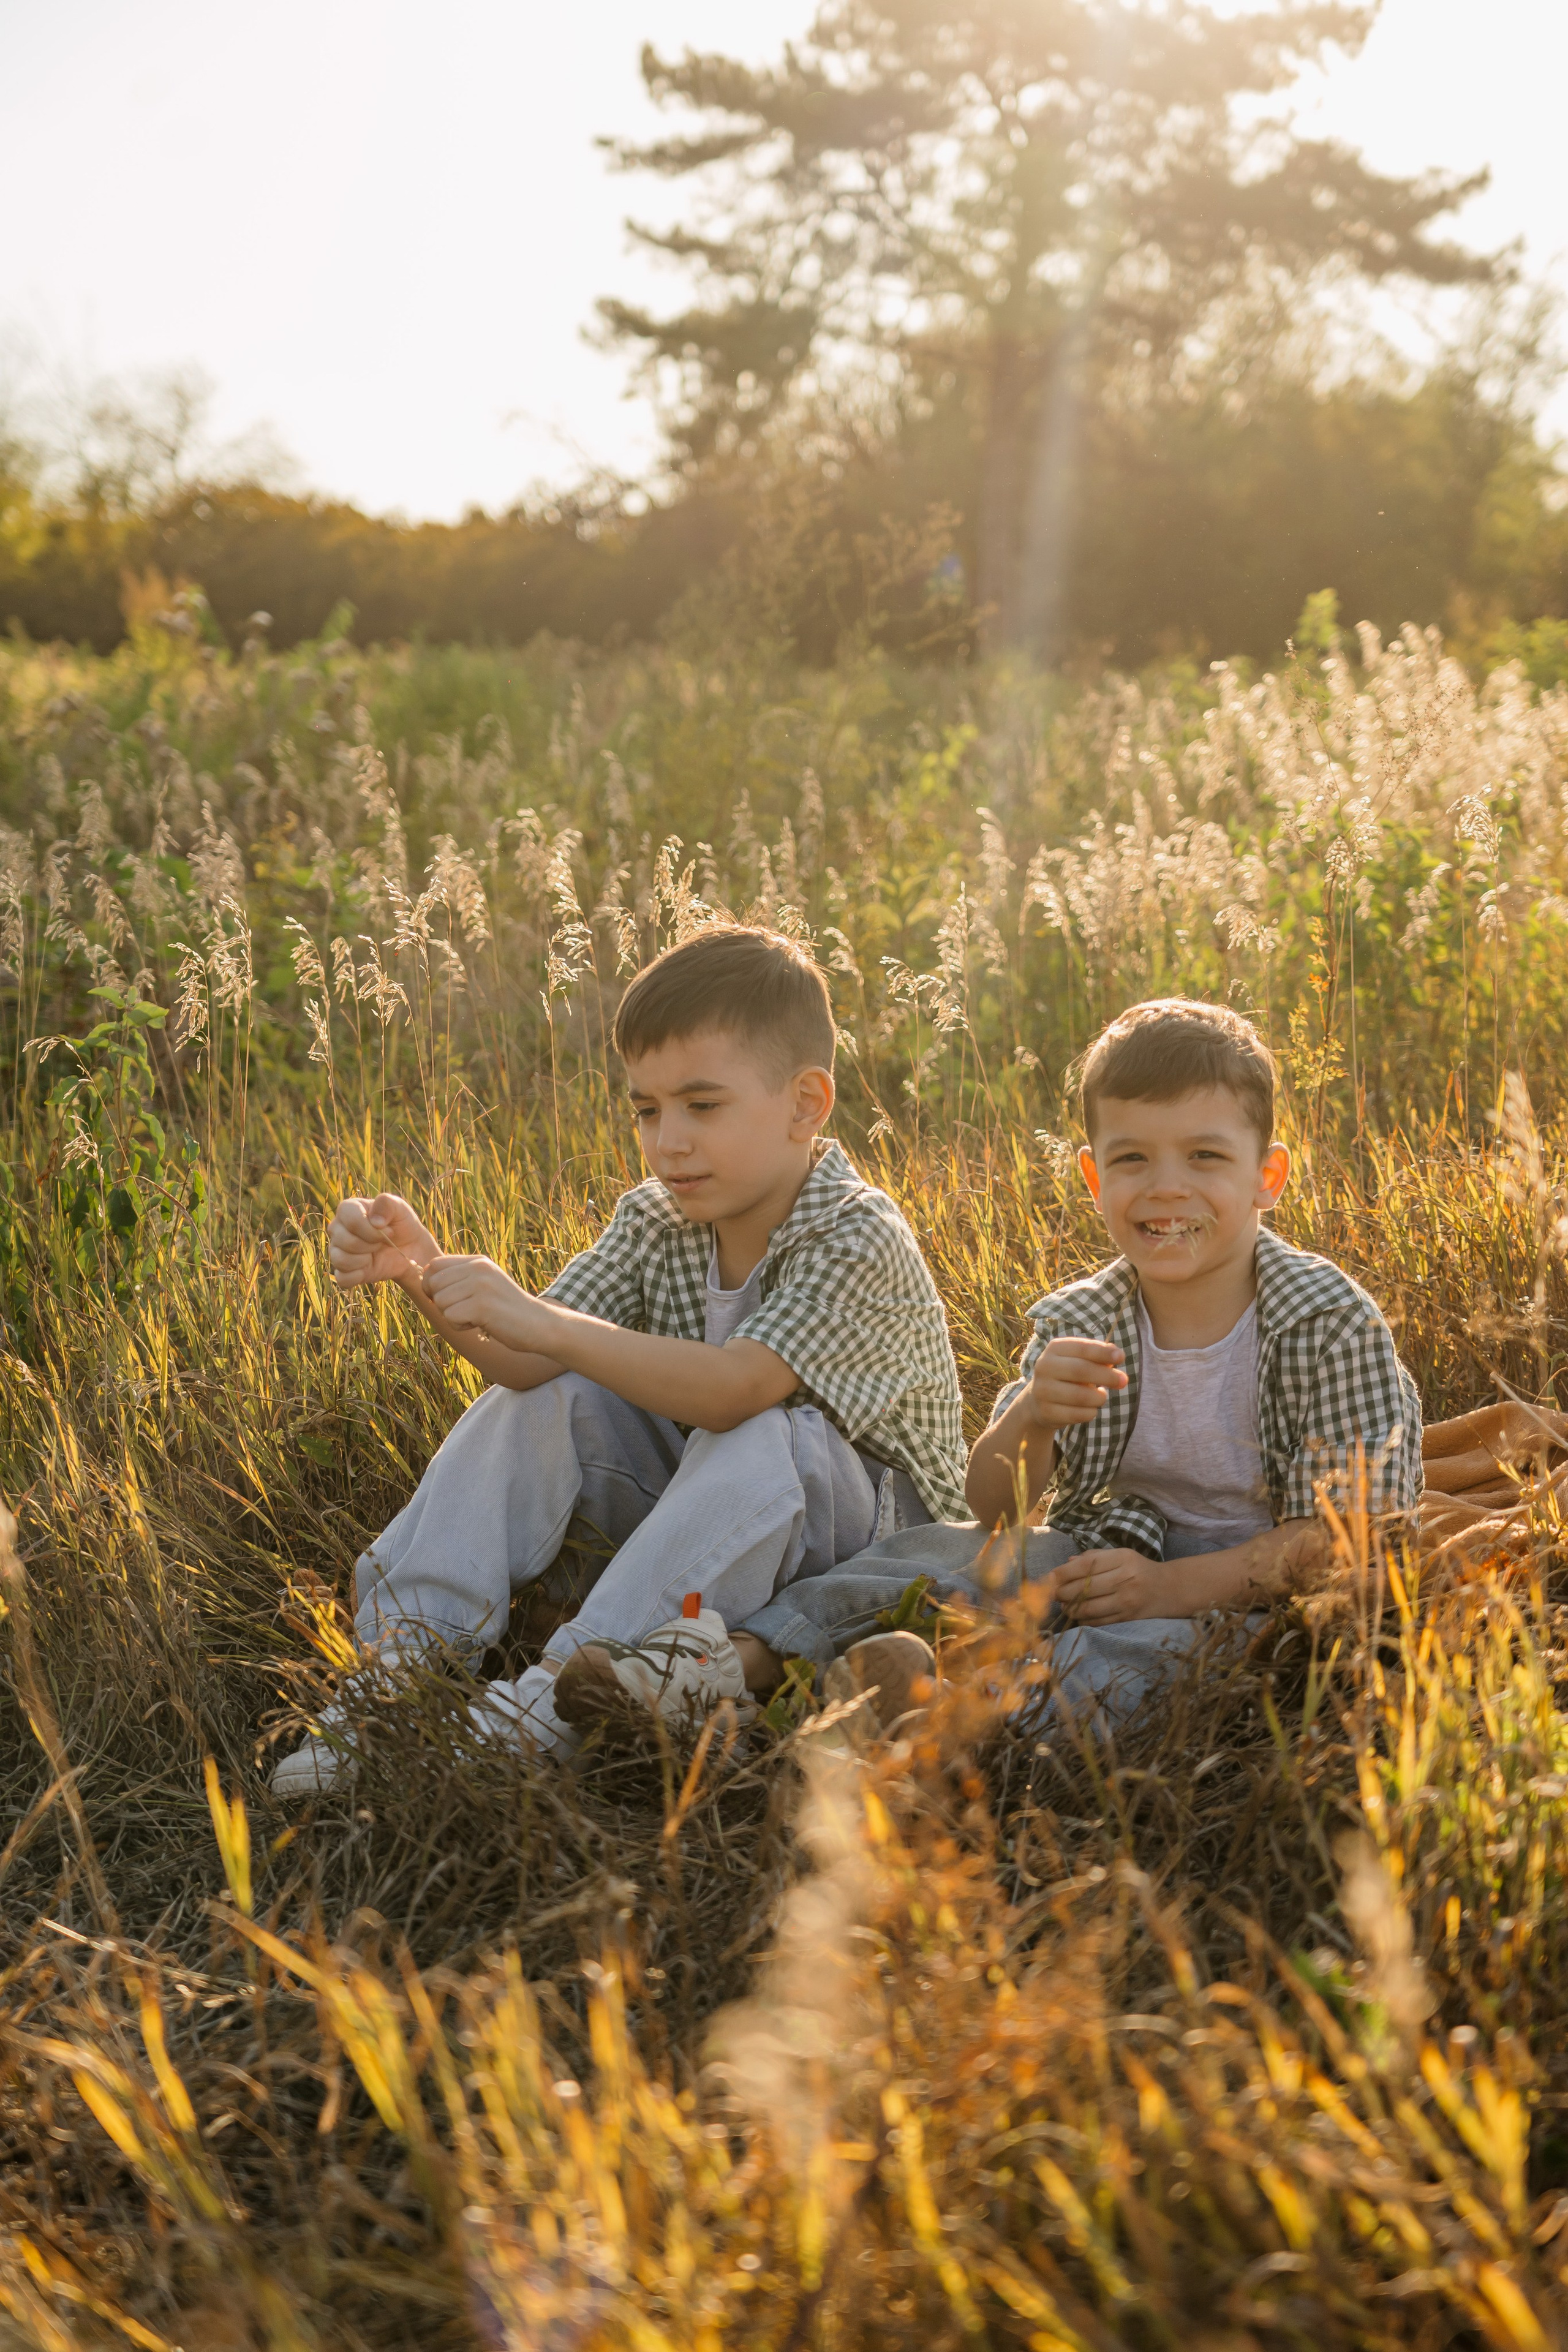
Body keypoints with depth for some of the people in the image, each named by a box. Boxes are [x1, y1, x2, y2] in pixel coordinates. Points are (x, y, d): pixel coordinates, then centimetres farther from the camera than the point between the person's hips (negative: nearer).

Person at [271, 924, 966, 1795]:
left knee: (760, 1438, -36)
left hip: (871, 1535, -6)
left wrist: (540, 1322, -45)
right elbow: (523, 1359, -15)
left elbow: (730, 1389, -40)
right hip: (706, 1512, 7)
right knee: (539, 1396, -8)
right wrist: (426, 1276, -34)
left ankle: (551, 1704, -34)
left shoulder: (861, 1240, -25)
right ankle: (402, 1663, -13)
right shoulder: (657, 1219, -4)